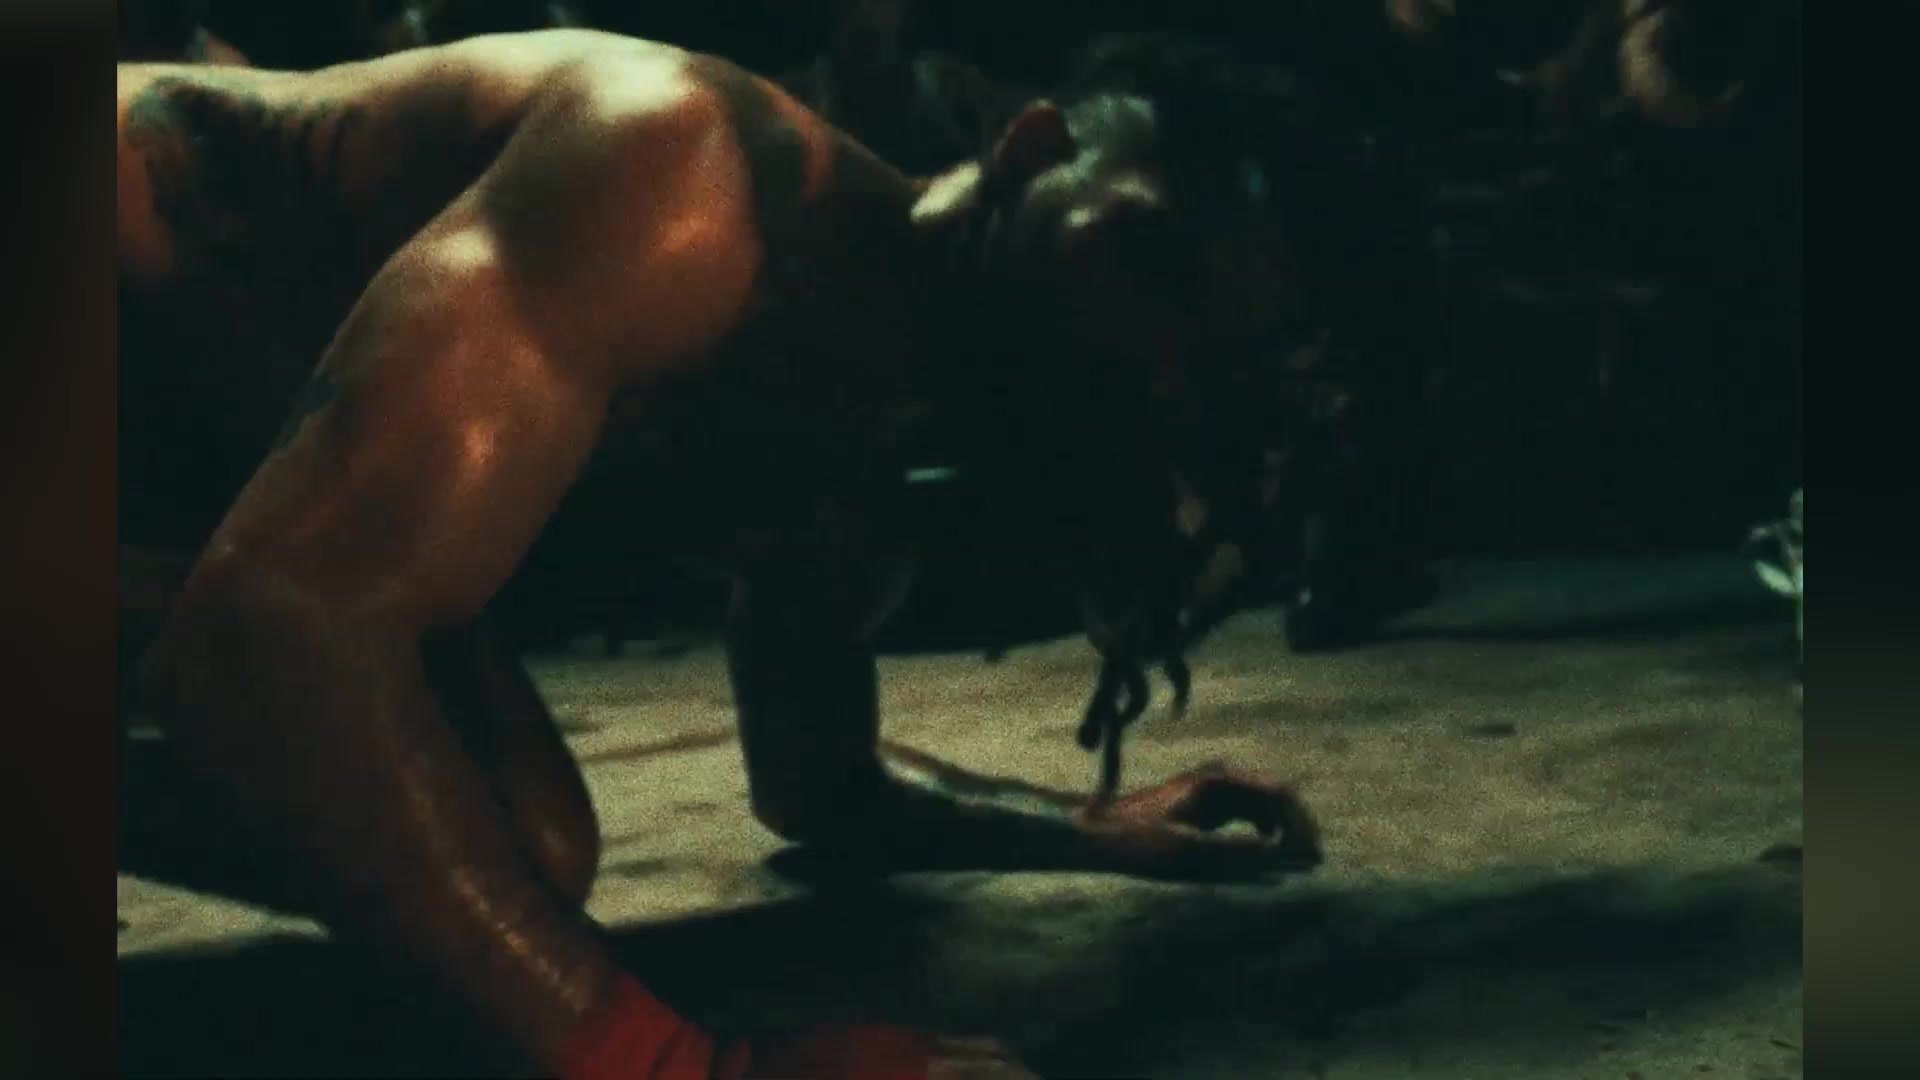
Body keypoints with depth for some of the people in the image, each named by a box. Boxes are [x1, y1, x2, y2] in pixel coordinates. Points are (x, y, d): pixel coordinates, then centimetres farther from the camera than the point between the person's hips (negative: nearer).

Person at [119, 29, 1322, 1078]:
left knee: (531, 853, 0)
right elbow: (272, 627, -41)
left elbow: (822, 792, 16)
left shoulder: (845, 493, -4)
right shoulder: (694, 178, -32)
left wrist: (1103, 835, 1)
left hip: (205, 445, 7)